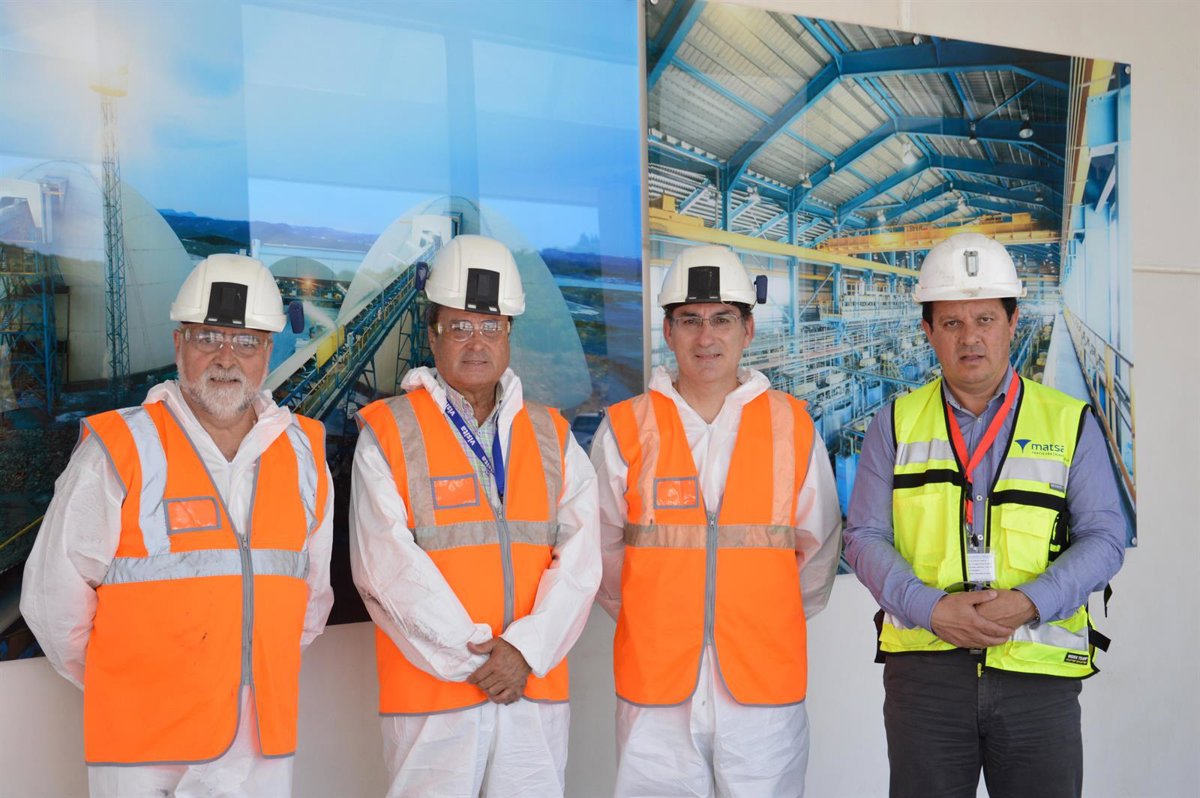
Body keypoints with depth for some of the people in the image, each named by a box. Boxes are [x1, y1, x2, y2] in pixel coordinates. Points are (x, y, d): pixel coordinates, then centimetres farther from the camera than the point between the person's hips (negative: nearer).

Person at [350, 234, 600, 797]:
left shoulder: (552, 436, 10)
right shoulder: (388, 434, 0)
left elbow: (579, 558, 0)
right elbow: (389, 567, -9)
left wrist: (526, 649, -12)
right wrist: (473, 656, -12)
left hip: (536, 687, 3)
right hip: (431, 691, -3)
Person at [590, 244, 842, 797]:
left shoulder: (792, 426, 4)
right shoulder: (626, 429, 1)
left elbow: (819, 545, 13)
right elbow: (603, 549, 10)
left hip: (766, 683, 1)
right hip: (654, 683, 0)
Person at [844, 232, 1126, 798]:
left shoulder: (1070, 423, 6)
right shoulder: (897, 423, 7)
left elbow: (1103, 538, 2)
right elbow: (865, 538, 2)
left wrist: (1031, 601, -15)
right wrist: (932, 607, -14)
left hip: (1039, 671, 0)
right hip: (924, 668, 0)